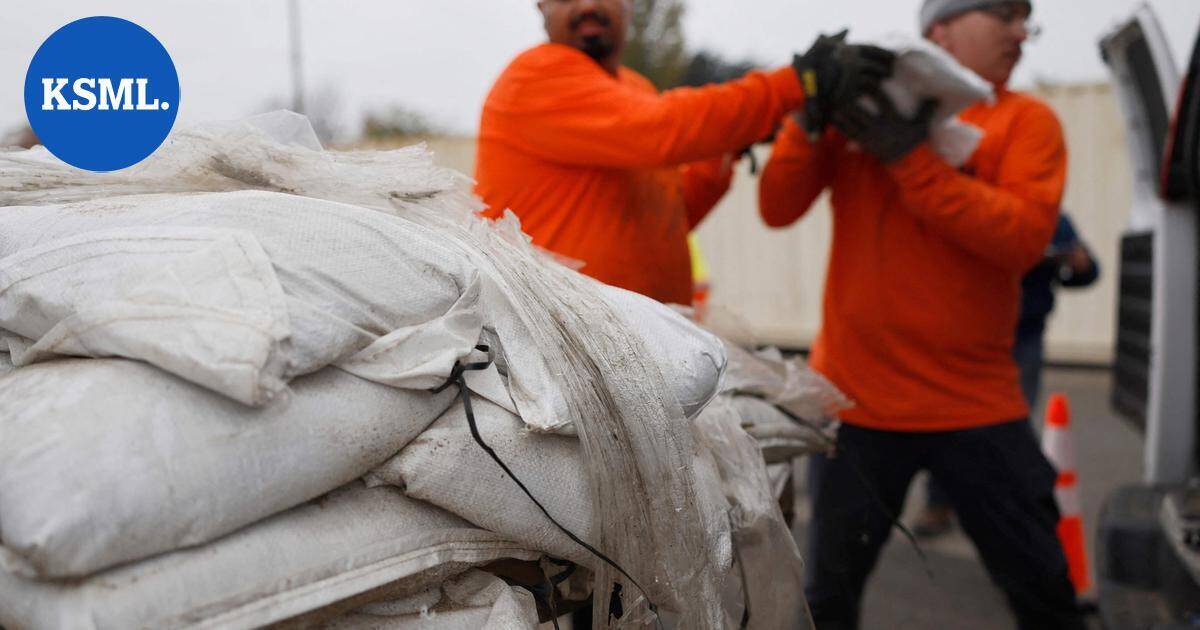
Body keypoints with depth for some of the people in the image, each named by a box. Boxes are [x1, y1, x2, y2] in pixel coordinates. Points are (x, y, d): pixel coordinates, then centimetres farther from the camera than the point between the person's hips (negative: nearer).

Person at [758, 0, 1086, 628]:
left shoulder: (1026, 120, 2)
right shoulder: (860, 103, 4)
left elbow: (1024, 238, -15)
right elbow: (777, 209, -3)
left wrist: (911, 156, -21)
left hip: (977, 404, 1)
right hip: (855, 397, 0)